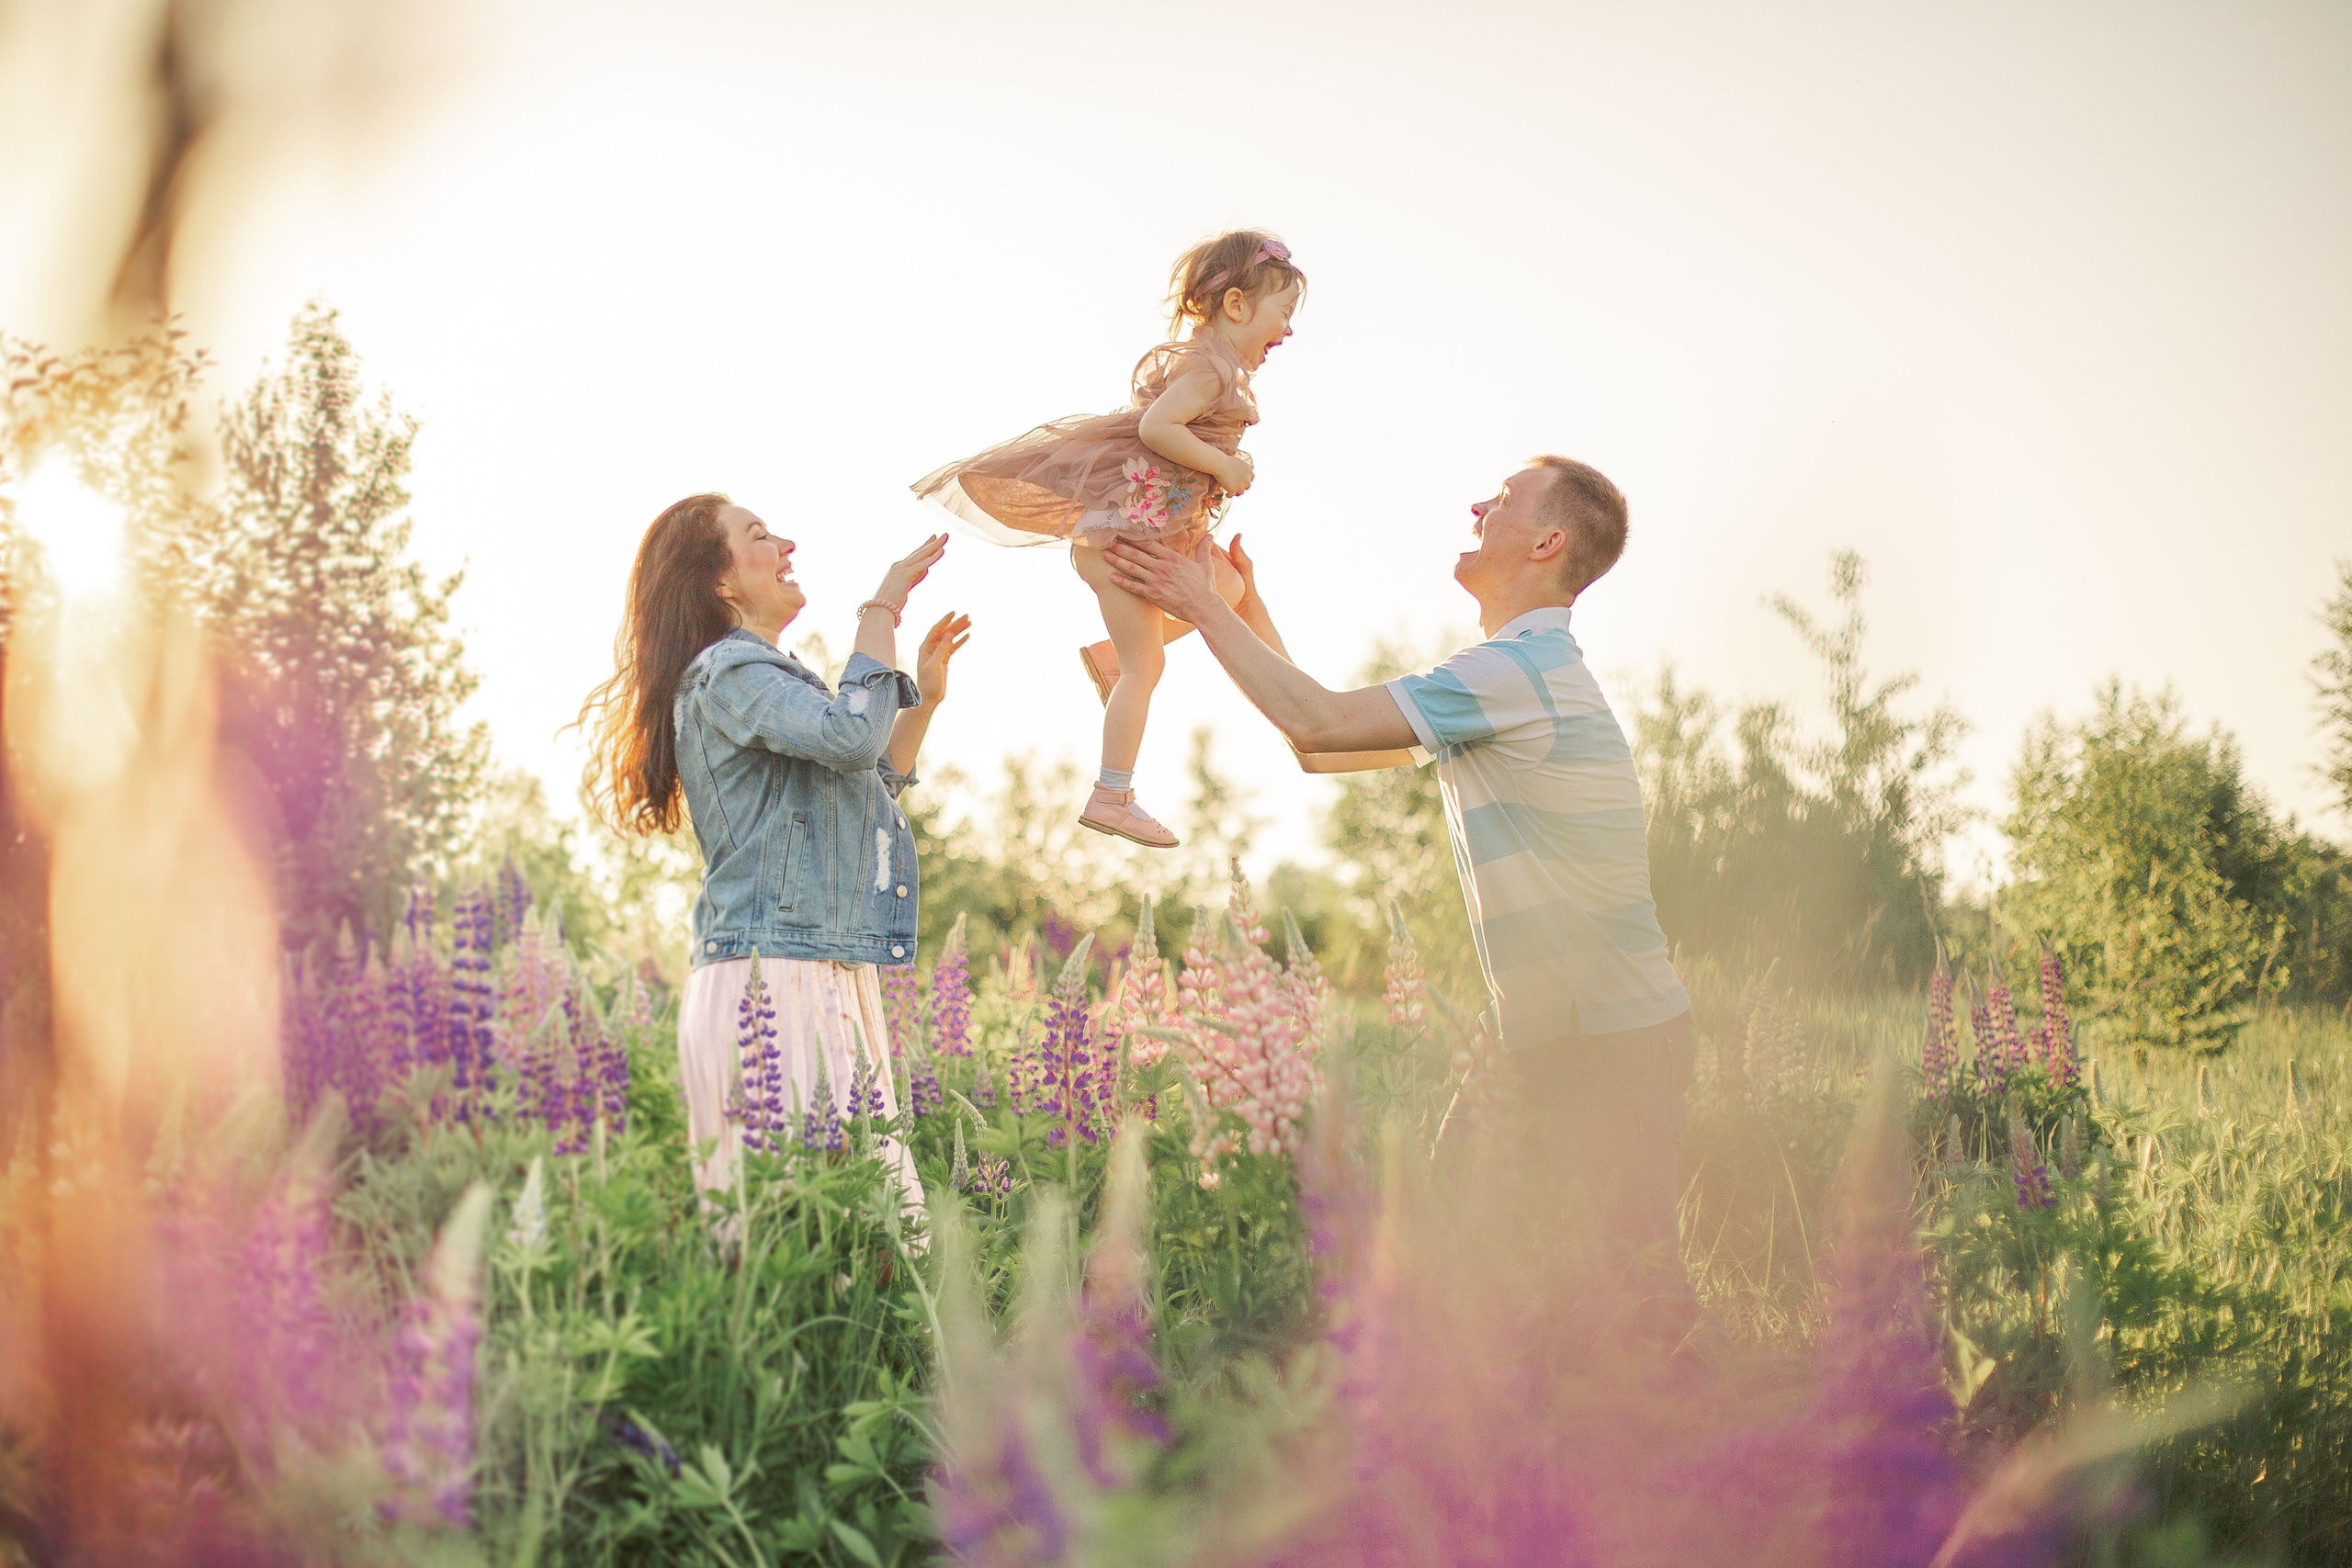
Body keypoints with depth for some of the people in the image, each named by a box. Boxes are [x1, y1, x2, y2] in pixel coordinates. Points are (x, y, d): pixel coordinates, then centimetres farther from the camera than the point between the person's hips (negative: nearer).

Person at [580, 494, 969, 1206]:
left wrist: (925, 698, 25)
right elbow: (853, 737, -23)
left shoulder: (763, 673, 25)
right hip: (774, 980, -10)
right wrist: (884, 607, -11)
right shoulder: (728, 672, -6)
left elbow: (867, 789, 34)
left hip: (828, 981, 10)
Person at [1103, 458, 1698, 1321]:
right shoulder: (1518, 671, 17)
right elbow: (1323, 748, 20)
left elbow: (1317, 722, -18)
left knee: (1637, 1270, -10)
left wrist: (1204, 607, -7)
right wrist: (1249, 614, 16)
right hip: (1563, 1031, 10)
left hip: (1614, 1037, -10)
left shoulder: (1521, 669, -18)